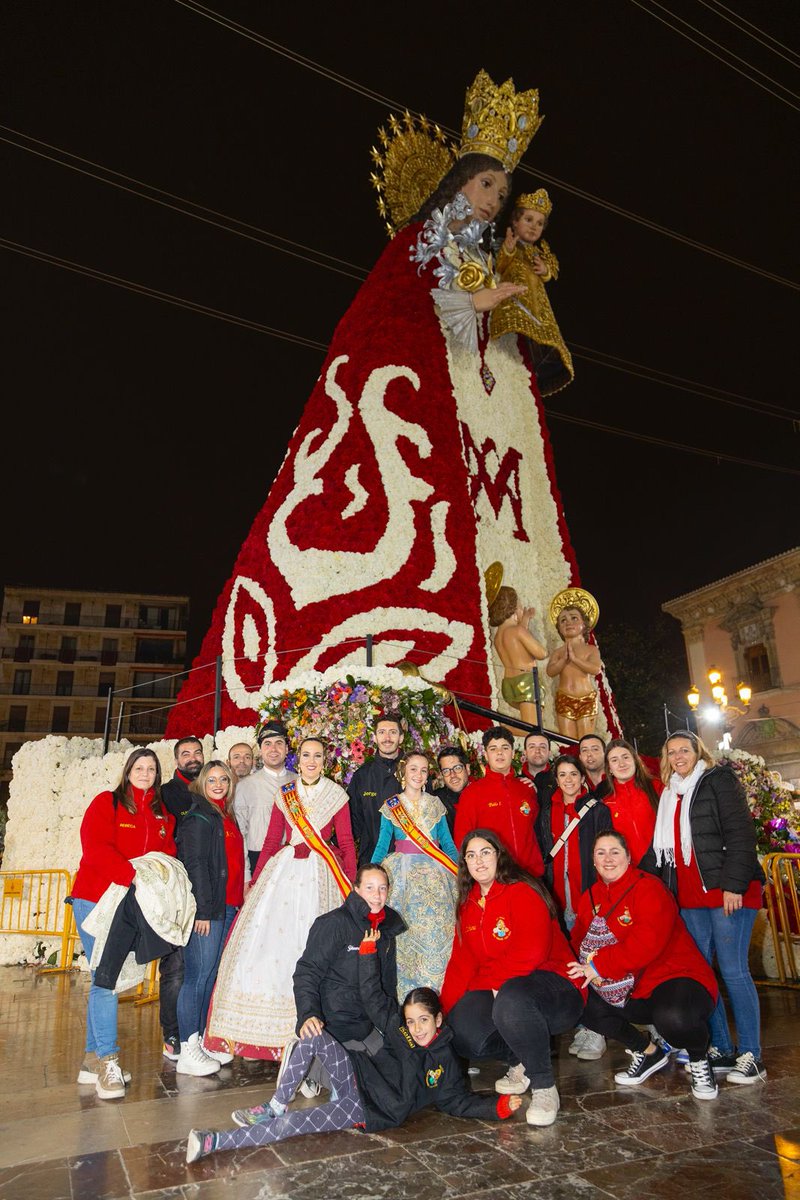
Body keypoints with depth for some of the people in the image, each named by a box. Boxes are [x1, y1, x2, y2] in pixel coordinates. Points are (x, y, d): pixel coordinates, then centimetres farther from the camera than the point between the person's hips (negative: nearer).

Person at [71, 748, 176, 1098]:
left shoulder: (163, 815, 13)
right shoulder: (106, 803, -2)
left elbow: (168, 855, 11)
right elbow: (96, 849, -14)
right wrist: (134, 876, -22)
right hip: (96, 901, -5)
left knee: (107, 979, 9)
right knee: (107, 977, -9)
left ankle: (93, 1059, 18)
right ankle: (107, 1060, -1)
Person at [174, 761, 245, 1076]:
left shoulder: (226, 816, 16)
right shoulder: (199, 817, -10)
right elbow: (194, 864, -16)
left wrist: (238, 902, 17)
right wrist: (203, 910, -19)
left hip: (227, 907, 9)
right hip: (206, 909, -9)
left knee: (211, 975, 15)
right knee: (198, 975, -3)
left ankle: (203, 1041, 26)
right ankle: (188, 1052, 6)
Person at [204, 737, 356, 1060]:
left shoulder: (337, 795, 2)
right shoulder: (284, 794, 9)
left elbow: (347, 843, 2)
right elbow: (271, 842, 10)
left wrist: (351, 885, -6)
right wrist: (254, 882, 7)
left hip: (321, 875, -2)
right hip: (284, 871, 2)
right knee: (270, 940, -2)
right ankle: (270, 1027, 11)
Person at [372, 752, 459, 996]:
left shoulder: (435, 804, 11)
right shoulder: (391, 807, 6)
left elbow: (448, 843, 12)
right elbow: (382, 845, 6)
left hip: (434, 874, 1)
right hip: (403, 873, -1)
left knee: (436, 929, -6)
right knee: (404, 931, -6)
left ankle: (434, 991, 5)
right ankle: (405, 992, 7)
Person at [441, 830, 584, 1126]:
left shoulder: (522, 892, -12)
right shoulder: (468, 904, 12)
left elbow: (532, 953, -22)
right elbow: (462, 960, 9)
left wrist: (489, 984, -16)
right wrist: (446, 1008, -1)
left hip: (552, 984, -7)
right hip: (493, 990, 7)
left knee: (511, 1000, -39)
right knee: (460, 1030, -21)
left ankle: (544, 1087, -14)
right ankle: (520, 1061, 8)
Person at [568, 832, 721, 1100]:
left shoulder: (648, 888, -15)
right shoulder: (591, 897, 8)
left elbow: (647, 943, -28)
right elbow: (579, 941, 9)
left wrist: (599, 964, -26)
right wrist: (582, 966, -15)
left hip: (673, 977, -7)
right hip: (630, 992, 7)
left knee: (673, 1017, -39)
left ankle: (699, 1062, 1)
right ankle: (647, 1052, 10)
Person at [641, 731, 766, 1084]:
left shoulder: (719, 781, -2)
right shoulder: (669, 795, 16)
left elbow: (741, 834, -10)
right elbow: (660, 847, 19)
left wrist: (733, 884, -17)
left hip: (727, 892, -6)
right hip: (689, 896, 7)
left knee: (733, 970, -4)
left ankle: (750, 1055, 6)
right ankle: (720, 1050, 17)